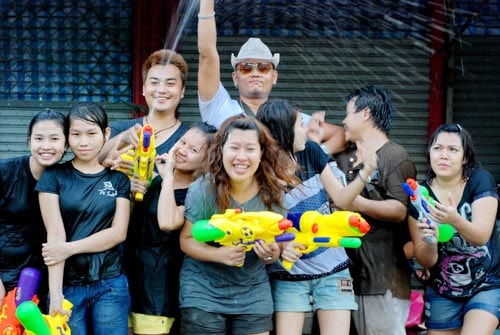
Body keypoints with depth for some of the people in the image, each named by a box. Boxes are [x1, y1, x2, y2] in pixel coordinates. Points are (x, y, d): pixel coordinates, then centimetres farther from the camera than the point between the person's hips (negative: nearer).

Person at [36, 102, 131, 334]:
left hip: (110, 284, 1)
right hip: (67, 285, -1)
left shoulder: (119, 178, 6)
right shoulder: (53, 177, 1)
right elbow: (55, 235, -7)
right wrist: (55, 294, -15)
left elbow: (119, 232, -2)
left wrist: (69, 248, -13)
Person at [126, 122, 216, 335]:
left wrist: (168, 175, -20)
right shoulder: (154, 179, 8)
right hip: (132, 272, 6)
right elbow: (127, 222, 16)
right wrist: (131, 193, -5)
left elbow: (167, 223, -31)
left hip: (158, 284, -6)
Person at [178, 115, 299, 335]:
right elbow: (186, 240, -8)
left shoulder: (272, 192, -7)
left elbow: (275, 247, 4)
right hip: (204, 292, -3)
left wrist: (271, 254, -19)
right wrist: (218, 254, -25)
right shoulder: (203, 189, -15)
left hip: (254, 294, 3)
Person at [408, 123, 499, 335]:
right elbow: (426, 261, -8)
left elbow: (481, 236, -25)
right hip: (442, 291, 3)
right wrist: (429, 243, -30)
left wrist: (455, 220, -45)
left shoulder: (480, 181, -13)